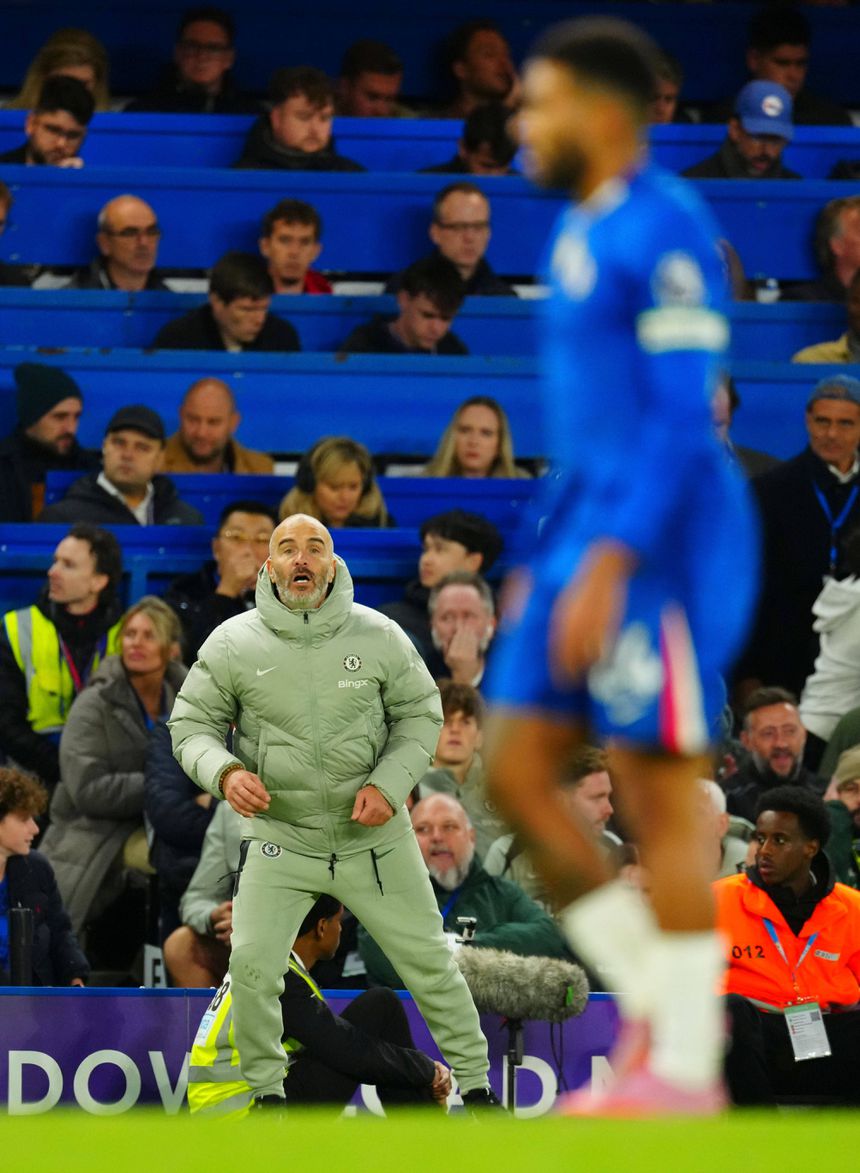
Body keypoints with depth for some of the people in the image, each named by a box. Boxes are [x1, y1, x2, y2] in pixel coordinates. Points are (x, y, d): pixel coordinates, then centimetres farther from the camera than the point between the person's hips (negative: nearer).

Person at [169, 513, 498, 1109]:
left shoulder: (378, 636, -7)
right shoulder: (234, 644, -8)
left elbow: (421, 713, 3)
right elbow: (191, 723, -1)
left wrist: (390, 784, -13)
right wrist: (224, 771, -22)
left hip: (374, 836, 1)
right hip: (280, 838, 0)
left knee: (428, 959, 8)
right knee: (252, 968, -10)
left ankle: (475, 1079, 26)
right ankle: (267, 1092, 12)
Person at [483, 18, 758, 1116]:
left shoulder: (666, 232, -13)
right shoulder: (581, 231, 16)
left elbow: (684, 418, -19)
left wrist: (606, 568, -23)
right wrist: (544, 563, 22)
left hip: (659, 543, -10)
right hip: (587, 540, 10)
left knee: (658, 797, -5)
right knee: (515, 775, 6)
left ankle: (683, 1067, 0)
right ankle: (655, 1004, 11)